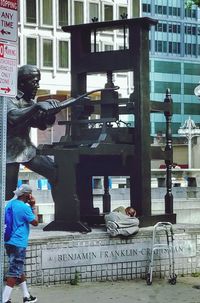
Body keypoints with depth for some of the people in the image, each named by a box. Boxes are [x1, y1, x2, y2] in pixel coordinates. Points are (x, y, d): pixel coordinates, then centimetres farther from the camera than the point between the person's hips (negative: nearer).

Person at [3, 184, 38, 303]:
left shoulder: (10, 203, 9)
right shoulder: (24, 207, -18)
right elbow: (35, 222, -7)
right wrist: (34, 206, -1)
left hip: (9, 242, 9)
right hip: (18, 243, -9)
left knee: (19, 270, 19)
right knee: (14, 273, -6)